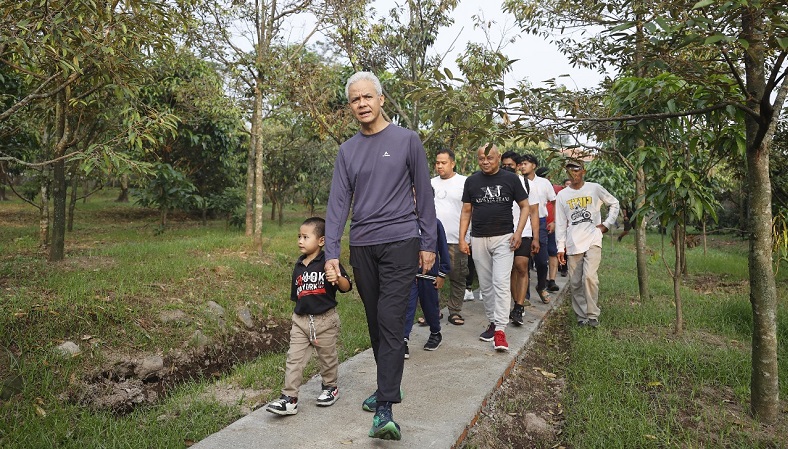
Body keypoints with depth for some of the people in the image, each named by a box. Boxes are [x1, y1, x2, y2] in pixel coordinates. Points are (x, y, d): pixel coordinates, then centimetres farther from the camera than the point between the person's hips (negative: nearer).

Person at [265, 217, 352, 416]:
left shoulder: (328, 263, -11)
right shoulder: (299, 266, 7)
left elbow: (346, 287, -17)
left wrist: (338, 278, -38)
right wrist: (298, 316, 12)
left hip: (325, 320, -4)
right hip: (301, 320, 5)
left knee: (327, 357, 13)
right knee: (294, 359, 1)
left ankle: (330, 387, 36)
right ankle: (289, 398, 6)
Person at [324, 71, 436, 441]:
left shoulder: (407, 140, 1)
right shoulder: (347, 151, 10)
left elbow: (424, 195, 2)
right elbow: (338, 202, 3)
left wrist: (428, 243, -1)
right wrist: (331, 252, -6)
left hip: (400, 243, -4)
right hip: (361, 247, 4)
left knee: (390, 322, -11)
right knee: (375, 323, 13)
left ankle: (385, 408, -9)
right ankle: (388, 385, 30)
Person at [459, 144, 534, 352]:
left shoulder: (510, 179, 1)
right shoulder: (472, 181, 7)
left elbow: (525, 206, 6)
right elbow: (466, 211, 10)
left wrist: (518, 231, -7)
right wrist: (462, 238, 1)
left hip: (504, 238, -3)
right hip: (479, 239, 3)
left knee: (501, 283, -11)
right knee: (486, 285, 9)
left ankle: (500, 329, -11)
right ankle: (492, 322, 22)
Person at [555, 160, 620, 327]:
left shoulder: (595, 189, 3)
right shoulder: (562, 195, 8)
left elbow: (614, 203, 16)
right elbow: (560, 223, 7)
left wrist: (607, 224, 6)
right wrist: (561, 247, 3)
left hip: (593, 240, -2)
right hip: (573, 244, 3)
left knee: (589, 276, -18)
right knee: (575, 283, 4)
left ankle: (593, 315, -4)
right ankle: (582, 316, 18)